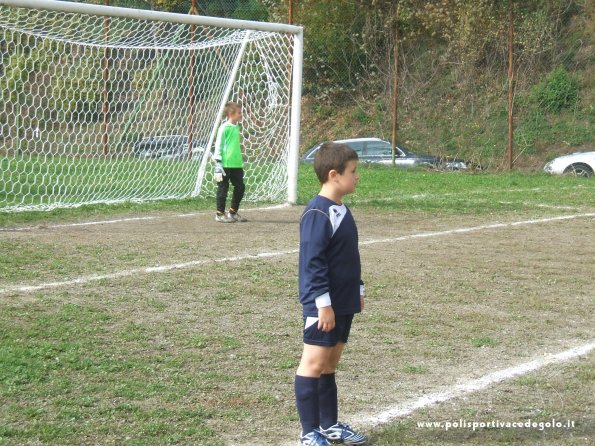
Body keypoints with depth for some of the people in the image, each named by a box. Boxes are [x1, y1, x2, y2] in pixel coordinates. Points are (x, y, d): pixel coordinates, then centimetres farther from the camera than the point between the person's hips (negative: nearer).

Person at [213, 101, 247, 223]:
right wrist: (218, 165, -14)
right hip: (225, 165, -8)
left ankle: (233, 212, 22)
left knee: (240, 187, 10)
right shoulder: (224, 128, -11)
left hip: (236, 164, 8)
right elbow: (218, 146, -11)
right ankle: (220, 214, 10)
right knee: (223, 188, 0)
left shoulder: (237, 127, 13)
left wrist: (241, 162, 26)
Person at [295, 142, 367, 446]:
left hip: (343, 303, 9)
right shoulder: (318, 213, -17)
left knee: (330, 363, 16)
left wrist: (357, 290, 23)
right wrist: (323, 303, -21)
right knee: (313, 363, -3)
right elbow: (312, 263, -20)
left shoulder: (341, 210, 12)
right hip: (323, 305, -9)